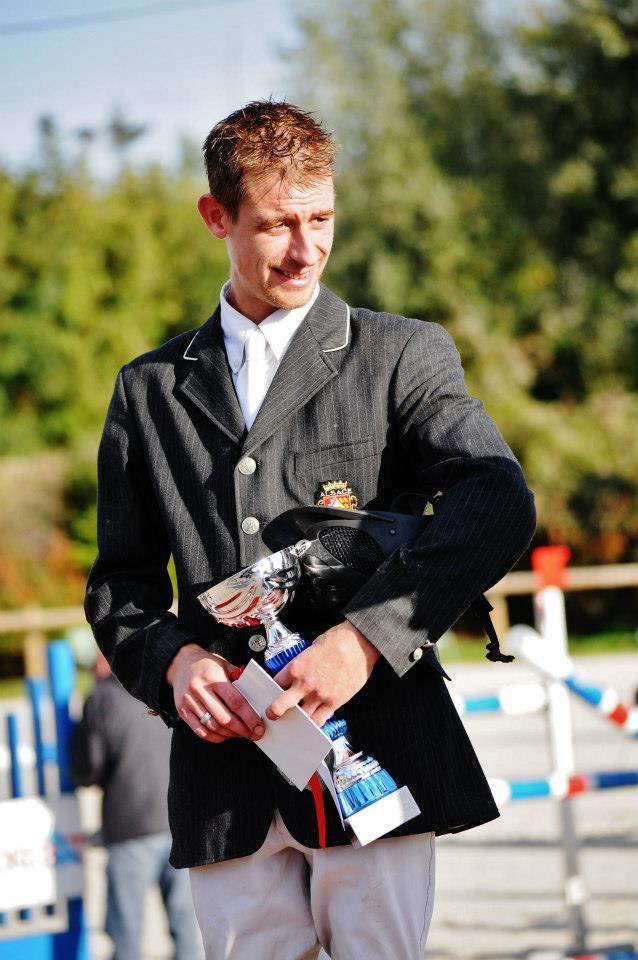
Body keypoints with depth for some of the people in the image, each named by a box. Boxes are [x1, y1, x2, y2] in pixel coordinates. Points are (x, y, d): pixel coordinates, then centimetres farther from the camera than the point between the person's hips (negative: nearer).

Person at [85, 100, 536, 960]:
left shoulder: (403, 355, 6)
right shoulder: (151, 390, 16)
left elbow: (498, 503, -10)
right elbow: (120, 581, 19)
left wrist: (365, 637, -21)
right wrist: (173, 659, -4)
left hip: (373, 744, -3)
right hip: (226, 767, 3)